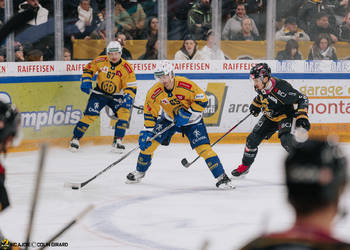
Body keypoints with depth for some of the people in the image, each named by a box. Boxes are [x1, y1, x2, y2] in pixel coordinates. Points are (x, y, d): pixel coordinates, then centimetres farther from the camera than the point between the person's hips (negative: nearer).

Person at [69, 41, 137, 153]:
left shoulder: (126, 68, -16)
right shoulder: (100, 61, -12)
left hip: (116, 96, 0)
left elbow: (131, 87, -17)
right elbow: (88, 69, 5)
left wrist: (128, 97, -35)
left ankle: (117, 142, -11)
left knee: (124, 112, -21)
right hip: (99, 93, 0)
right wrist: (86, 81, -9)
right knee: (90, 115, -11)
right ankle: (75, 138, 5)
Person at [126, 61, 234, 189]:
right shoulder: (155, 92, -18)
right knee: (149, 142, -3)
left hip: (191, 121, -4)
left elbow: (202, 100, -22)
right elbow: (150, 113, -9)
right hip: (169, 118, 4)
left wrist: (188, 113, -26)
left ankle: (222, 177, -14)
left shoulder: (185, 85, -29)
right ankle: (140, 171, 20)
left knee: (203, 147, -18)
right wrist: (147, 132, -15)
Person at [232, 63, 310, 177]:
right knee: (253, 139, 3)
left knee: (286, 139, -31)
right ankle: (245, 166, 25)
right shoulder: (261, 86, -13)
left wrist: (302, 116, -35)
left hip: (285, 115, -7)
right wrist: (256, 104, 10)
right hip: (269, 117, 7)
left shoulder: (281, 88, -35)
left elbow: (302, 99, -27)